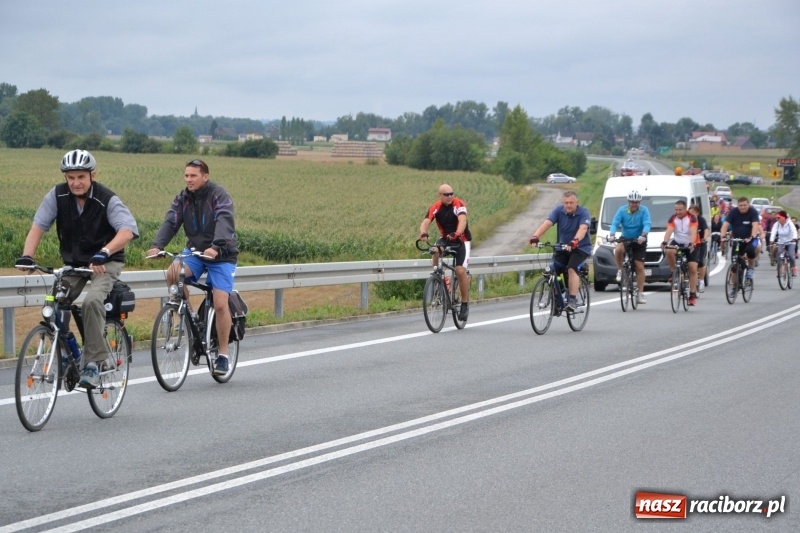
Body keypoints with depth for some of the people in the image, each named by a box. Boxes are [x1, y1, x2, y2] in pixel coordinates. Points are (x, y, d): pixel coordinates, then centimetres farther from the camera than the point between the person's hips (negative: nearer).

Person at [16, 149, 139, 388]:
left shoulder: (107, 199, -20)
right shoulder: (58, 195, -10)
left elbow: (127, 230, -34)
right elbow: (38, 226, -15)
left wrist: (103, 253, -51)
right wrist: (27, 256, -33)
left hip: (105, 263, -4)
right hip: (73, 262, 4)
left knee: (92, 301, -30)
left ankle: (93, 363, -21)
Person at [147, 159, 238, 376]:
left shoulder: (219, 196, -15)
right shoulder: (183, 199, 1)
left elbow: (224, 222, -31)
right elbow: (170, 222, -11)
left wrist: (215, 247, -49)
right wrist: (157, 246, -30)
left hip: (222, 255, -4)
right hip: (195, 252, 4)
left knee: (220, 304, -15)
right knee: (173, 273, -27)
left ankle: (223, 354, 1)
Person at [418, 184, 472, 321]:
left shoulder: (459, 204, -19)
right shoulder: (435, 207, -11)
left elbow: (462, 220, -35)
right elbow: (425, 222, -23)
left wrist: (457, 233, -55)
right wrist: (423, 233, -46)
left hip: (461, 240, -3)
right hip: (446, 239, 3)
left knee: (461, 270, -17)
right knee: (436, 250, -32)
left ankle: (465, 304, -3)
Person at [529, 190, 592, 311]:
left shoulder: (583, 212, -15)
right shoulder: (559, 211, -7)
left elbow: (583, 229, -32)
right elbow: (546, 223, -20)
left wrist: (575, 241, -53)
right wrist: (535, 236, -38)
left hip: (581, 248, -4)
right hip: (563, 248, 4)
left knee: (572, 269, -29)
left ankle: (572, 300, -26)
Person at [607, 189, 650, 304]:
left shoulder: (644, 210, -13)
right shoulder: (622, 210, -10)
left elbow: (647, 224, -25)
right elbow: (615, 223, -19)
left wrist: (643, 236, -44)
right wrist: (612, 235, -38)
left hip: (639, 241, 0)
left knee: (640, 267, -4)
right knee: (618, 249, -34)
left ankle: (640, 294, 4)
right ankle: (620, 271, -8)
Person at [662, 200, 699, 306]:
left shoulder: (692, 218, -15)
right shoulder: (673, 218, -9)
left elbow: (693, 232, -29)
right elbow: (669, 231, -22)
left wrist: (691, 244, -47)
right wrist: (664, 242, -40)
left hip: (690, 245, -2)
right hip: (677, 242, 2)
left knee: (693, 269, -8)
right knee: (669, 251, -32)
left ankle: (693, 295, -3)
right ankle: (674, 273, -10)